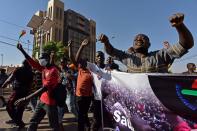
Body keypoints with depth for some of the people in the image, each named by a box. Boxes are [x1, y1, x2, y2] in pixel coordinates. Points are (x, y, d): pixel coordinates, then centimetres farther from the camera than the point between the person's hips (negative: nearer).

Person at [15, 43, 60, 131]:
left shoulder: (53, 71, -24)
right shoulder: (44, 68, 5)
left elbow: (44, 88, -29)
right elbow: (32, 62, 11)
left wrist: (25, 99, -30)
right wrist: (22, 50, 5)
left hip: (50, 102, -8)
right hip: (42, 100, 9)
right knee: (33, 121, 19)